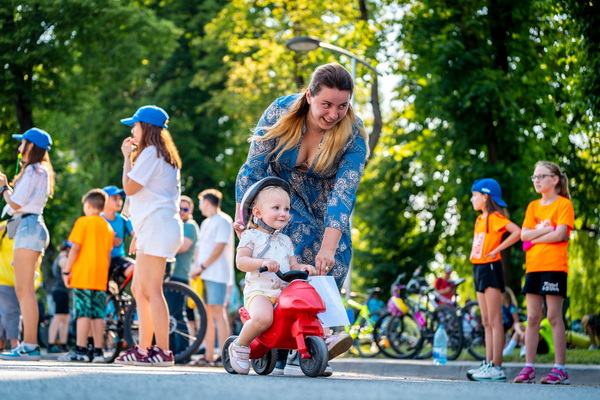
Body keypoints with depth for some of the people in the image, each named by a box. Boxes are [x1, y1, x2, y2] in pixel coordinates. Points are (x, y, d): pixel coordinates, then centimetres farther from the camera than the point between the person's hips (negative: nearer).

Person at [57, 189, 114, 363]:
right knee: (98, 314, 5)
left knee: (83, 313, -8)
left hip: (83, 276, -5)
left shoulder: (83, 222, -2)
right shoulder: (108, 227, 15)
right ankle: (98, 351, 4)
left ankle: (80, 350, -12)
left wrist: (66, 271, -4)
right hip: (100, 278, 5)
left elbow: (75, 248, -8)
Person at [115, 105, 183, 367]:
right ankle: (143, 349, 11)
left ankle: (163, 352, -15)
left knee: (151, 291, -13)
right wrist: (139, 233, 23)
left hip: (156, 227, -11)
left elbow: (129, 187, -12)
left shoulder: (150, 152, -8)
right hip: (153, 228, 11)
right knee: (138, 289, 11)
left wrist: (127, 157, -1)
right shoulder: (163, 155, 24)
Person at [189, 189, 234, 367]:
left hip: (217, 275, -9)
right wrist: (195, 267, 4)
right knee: (207, 315, 6)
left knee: (218, 313, -12)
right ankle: (208, 356, 8)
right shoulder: (205, 223, 22)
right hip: (204, 275, 9)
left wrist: (202, 267, -13)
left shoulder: (223, 221, -5)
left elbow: (219, 248, -13)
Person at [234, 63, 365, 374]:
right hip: (284, 195, -2)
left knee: (332, 268, -14)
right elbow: (254, 166, -18)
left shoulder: (353, 135, -24)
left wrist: (328, 247, -44)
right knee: (303, 248, -27)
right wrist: (242, 214, -29)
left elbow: (342, 194, -33)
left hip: (326, 206, 2)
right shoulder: (281, 112, -23)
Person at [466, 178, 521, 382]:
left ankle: (497, 367, -10)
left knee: (494, 321, -9)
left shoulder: (495, 217, -10)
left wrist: (497, 249, -18)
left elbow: (517, 232, -24)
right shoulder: (480, 219, 17)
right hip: (479, 268, 10)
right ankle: (489, 364, 12)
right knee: (487, 322, 10)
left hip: (490, 268, -10)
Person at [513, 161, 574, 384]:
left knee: (554, 317, -7)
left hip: (555, 266, -6)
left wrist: (534, 237, -3)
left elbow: (560, 234, -12)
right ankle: (529, 368, 4)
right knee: (532, 318, 3)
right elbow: (524, 235, 6)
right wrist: (544, 229, -9)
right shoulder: (533, 206, 17)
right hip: (533, 266, 6)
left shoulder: (564, 204, -1)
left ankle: (560, 369, -5)